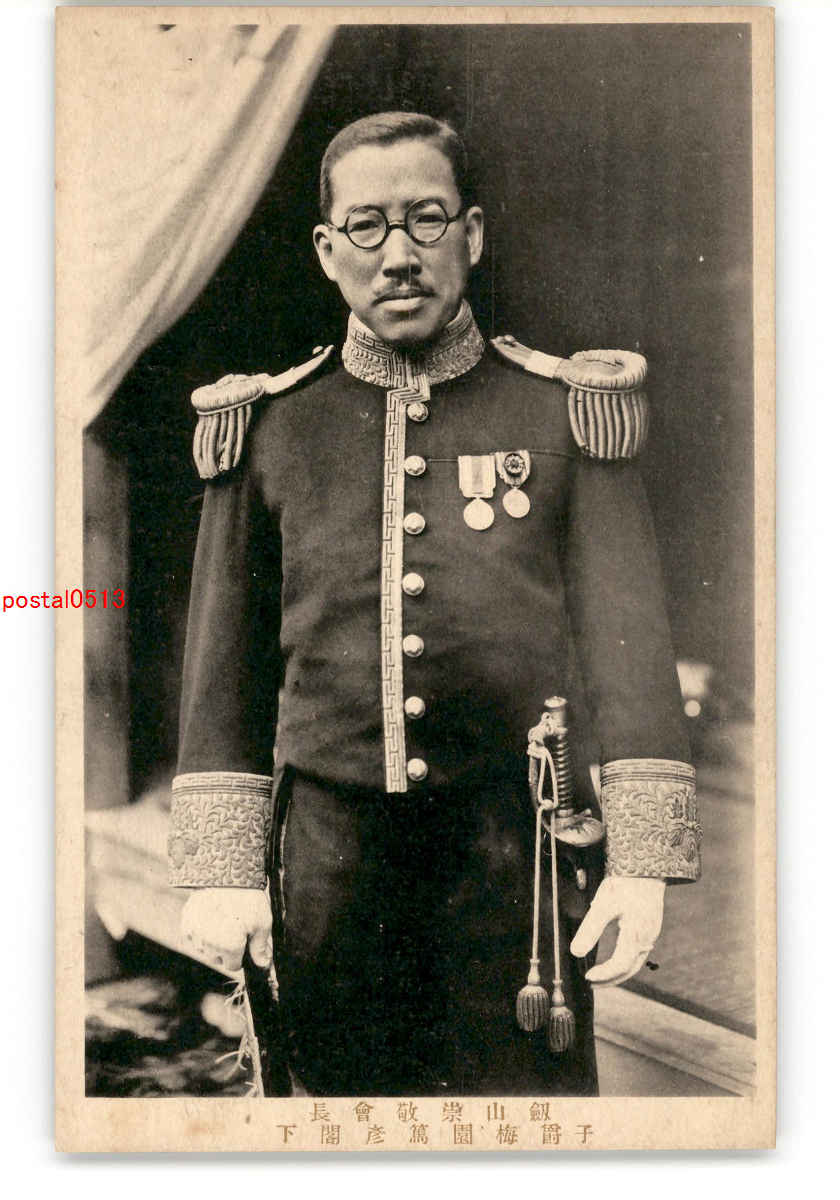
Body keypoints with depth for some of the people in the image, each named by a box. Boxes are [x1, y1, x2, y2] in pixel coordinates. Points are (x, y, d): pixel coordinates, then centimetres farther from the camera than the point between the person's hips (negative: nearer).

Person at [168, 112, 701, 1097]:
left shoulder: (567, 415, 1)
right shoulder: (267, 429, 4)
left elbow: (629, 645, -1)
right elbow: (224, 668, 6)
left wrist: (641, 861, -6)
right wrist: (222, 869, 2)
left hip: (511, 861, -1)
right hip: (331, 859, 2)